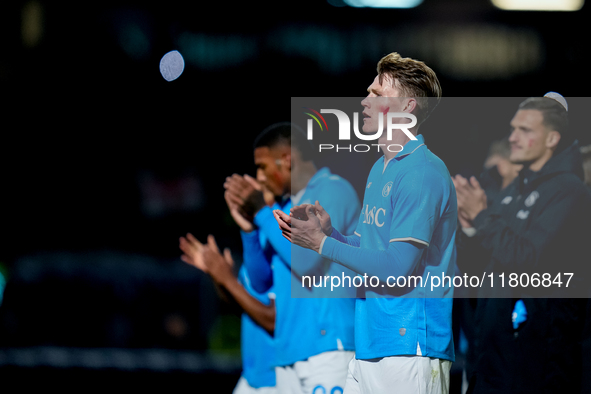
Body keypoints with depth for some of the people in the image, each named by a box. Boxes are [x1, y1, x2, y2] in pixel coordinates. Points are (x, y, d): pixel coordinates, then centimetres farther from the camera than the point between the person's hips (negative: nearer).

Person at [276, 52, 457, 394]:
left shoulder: (424, 172, -13)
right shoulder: (380, 170, 19)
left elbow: (397, 267, -19)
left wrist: (322, 244, -12)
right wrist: (329, 232, 2)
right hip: (369, 346, 9)